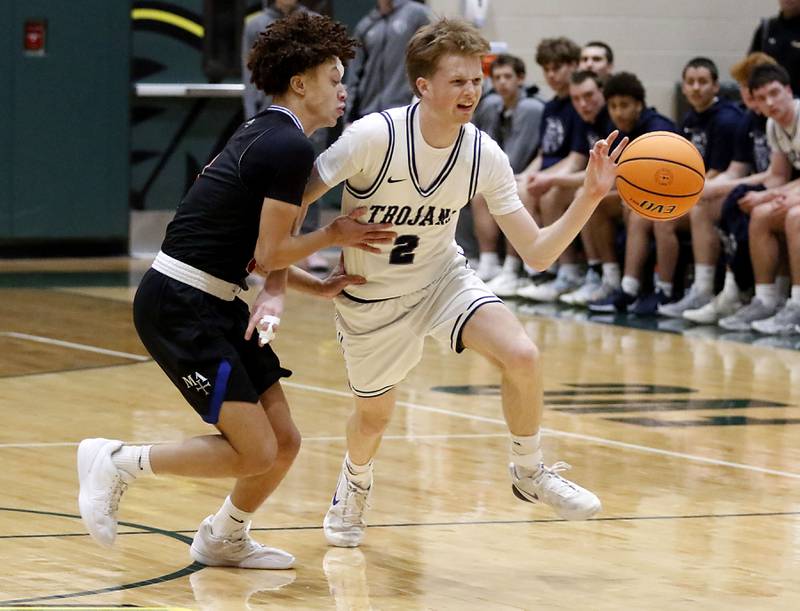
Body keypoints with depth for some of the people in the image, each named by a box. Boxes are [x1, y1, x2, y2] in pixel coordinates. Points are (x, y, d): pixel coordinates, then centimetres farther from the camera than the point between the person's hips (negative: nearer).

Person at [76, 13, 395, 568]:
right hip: (180, 307, -10)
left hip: (215, 306, 10)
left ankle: (224, 539, 31)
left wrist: (316, 286, 10)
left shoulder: (264, 135, 15)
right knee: (255, 453, -11)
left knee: (284, 443, 9)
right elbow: (268, 254, -12)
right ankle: (118, 464, 0)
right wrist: (334, 236, 3)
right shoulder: (290, 148, -15)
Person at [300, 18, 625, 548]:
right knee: (374, 416, 15)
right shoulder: (375, 137, -28)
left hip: (442, 276, 2)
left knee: (522, 355, -23)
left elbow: (537, 253, -15)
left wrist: (590, 197, -28)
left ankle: (531, 474, 2)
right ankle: (355, 485, 52)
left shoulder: (485, 157, -17)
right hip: (370, 297, -2)